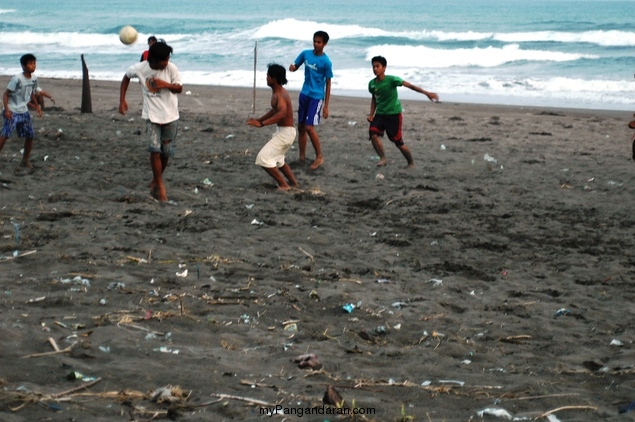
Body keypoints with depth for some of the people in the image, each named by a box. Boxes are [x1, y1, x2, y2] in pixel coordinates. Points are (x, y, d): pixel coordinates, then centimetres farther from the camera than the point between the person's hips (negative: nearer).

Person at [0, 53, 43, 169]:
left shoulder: (34, 79, 1)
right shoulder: (17, 79, -19)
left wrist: (37, 106, 12)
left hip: (24, 111, 7)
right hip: (12, 112, -7)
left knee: (30, 135, 7)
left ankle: (25, 160, 22)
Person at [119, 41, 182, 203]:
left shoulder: (171, 68, -13)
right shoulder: (140, 68, -12)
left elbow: (179, 88, -4)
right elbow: (126, 77, 7)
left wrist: (165, 84, -25)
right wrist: (122, 100, 1)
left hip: (170, 116, 1)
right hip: (152, 115, -1)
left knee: (166, 151, 8)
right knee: (154, 149, -14)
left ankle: (156, 180, 31)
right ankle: (160, 186, -6)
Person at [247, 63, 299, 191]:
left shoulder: (280, 94, -23)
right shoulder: (276, 92, 8)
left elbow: (282, 113, -42)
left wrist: (262, 124, -46)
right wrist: (259, 119, 18)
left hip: (285, 132, -10)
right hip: (283, 131, 11)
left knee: (263, 158, -12)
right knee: (277, 159, 27)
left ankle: (283, 185, -7)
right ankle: (294, 184, 33)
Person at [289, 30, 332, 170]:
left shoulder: (326, 62, -13)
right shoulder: (305, 54, 1)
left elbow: (328, 84, -9)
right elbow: (295, 66, 15)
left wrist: (326, 106, -10)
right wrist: (292, 67, -12)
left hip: (316, 97, -6)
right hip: (304, 95, 6)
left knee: (309, 127, -14)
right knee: (301, 127, 10)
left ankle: (319, 157, -1)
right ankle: (302, 157, 20)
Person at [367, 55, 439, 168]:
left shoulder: (391, 79, -17)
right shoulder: (372, 83, 0)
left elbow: (410, 85, -22)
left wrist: (426, 93, -30)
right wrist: (371, 114, 6)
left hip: (393, 115, -5)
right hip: (379, 114, 5)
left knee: (398, 143, -1)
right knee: (373, 134, -20)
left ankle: (411, 163, 19)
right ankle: (382, 158, -4)